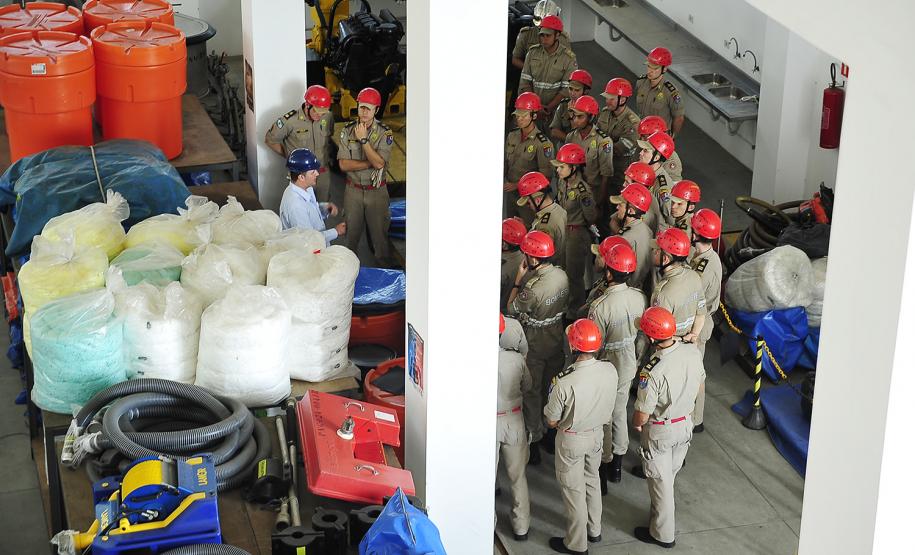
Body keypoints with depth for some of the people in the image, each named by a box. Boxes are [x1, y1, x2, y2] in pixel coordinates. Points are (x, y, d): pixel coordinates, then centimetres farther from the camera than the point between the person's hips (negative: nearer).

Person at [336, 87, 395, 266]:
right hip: (353, 189, 2)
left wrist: (363, 139, -22)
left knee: (379, 229, 7)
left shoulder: (384, 133, -9)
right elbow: (343, 164, -11)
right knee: (352, 230, 13)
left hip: (376, 190, -1)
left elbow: (379, 163, -21)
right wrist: (370, 163, -17)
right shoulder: (348, 131, -4)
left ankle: (384, 263, 22)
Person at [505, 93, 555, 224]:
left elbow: (545, 174, -15)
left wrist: (518, 185, -17)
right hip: (510, 192, 6)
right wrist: (504, 182, -1)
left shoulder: (542, 143, -16)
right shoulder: (512, 136, 3)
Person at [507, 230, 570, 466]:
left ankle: (533, 440, 19)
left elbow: (512, 309, -17)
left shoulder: (533, 287, -33)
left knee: (532, 393, 9)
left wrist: (519, 279, -13)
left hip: (535, 346, -7)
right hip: (556, 339, 7)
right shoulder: (561, 275, -9)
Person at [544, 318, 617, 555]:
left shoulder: (565, 384, -36)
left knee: (573, 490, 15)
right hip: (597, 433, 5)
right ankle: (594, 529, 47)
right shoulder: (610, 370, -20)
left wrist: (553, 393, -3)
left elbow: (551, 421, -21)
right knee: (592, 480, 28)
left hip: (572, 440, -5)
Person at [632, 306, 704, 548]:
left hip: (659, 432, -6)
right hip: (685, 424, 6)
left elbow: (642, 416, -24)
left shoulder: (652, 372, -35)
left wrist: (636, 423, -1)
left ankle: (663, 534, 32)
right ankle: (661, 513, 47)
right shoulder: (692, 352, -16)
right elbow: (698, 385, 4)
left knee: (660, 482, 15)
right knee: (670, 475, 26)